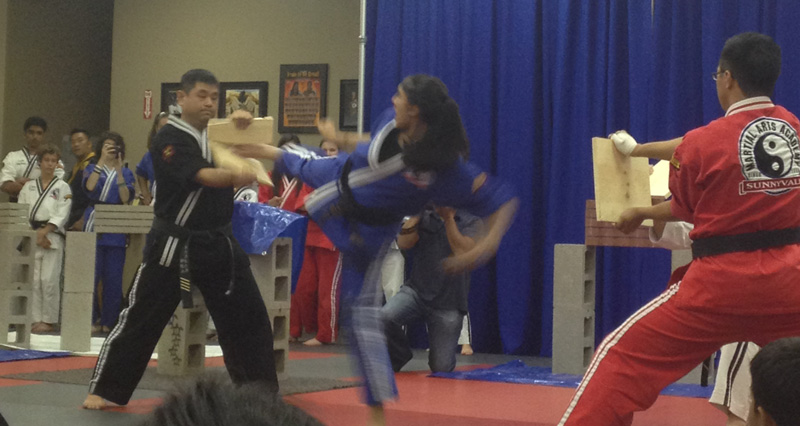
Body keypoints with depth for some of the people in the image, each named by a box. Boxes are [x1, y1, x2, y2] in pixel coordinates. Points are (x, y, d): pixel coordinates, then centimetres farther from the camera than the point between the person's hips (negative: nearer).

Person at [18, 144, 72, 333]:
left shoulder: (63, 187, 5)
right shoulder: (29, 186, 12)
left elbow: (61, 215, -3)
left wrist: (44, 232, -12)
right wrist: (35, 234, -7)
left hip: (53, 237, -2)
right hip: (31, 237, 3)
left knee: (49, 279, -8)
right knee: (33, 280, -1)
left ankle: (49, 321, -2)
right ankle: (36, 319, 5)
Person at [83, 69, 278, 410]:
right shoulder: (169, 140, -13)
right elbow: (203, 176, -26)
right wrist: (235, 176, -45)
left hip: (219, 242, 6)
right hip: (175, 244, -6)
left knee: (248, 316, 8)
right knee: (141, 318, -3)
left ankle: (261, 389, 20)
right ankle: (104, 390, 6)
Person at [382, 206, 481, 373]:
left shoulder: (471, 222, -2)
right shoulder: (423, 216, 5)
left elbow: (462, 252, -19)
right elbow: (403, 243, -10)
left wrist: (448, 217, -17)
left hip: (448, 304, -2)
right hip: (416, 290, 2)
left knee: (441, 368, -5)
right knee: (384, 317, -29)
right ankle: (399, 356, 2)